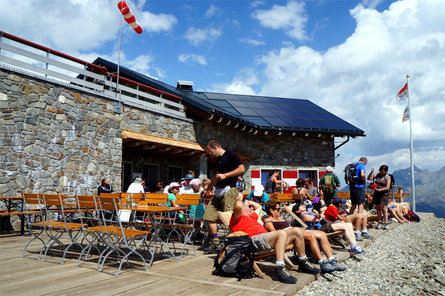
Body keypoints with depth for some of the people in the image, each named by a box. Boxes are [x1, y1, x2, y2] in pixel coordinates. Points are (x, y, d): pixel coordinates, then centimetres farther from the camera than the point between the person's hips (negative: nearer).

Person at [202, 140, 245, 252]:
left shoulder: (230, 155, -4)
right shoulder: (219, 159, 21)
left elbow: (242, 169, -14)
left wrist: (226, 175, -16)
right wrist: (208, 189, 36)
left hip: (229, 190, -9)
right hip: (219, 192, 9)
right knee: (209, 216, 4)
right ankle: (215, 242, 12)